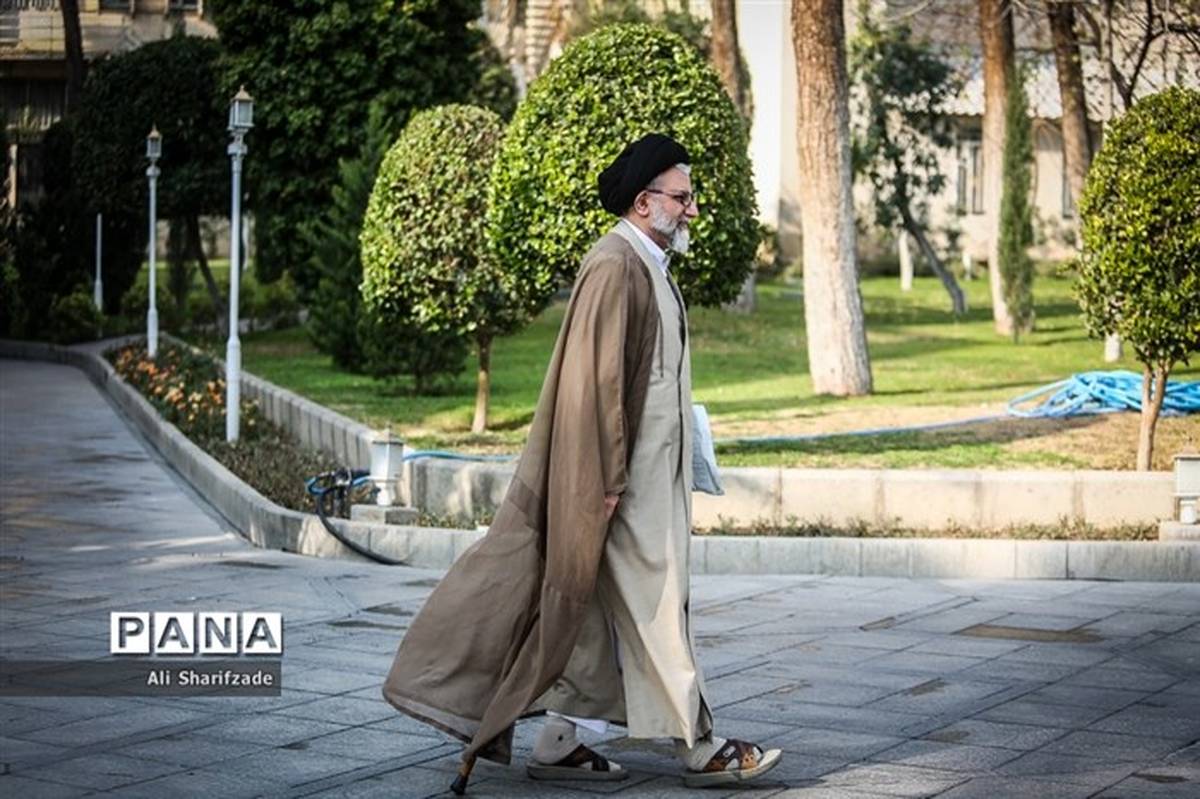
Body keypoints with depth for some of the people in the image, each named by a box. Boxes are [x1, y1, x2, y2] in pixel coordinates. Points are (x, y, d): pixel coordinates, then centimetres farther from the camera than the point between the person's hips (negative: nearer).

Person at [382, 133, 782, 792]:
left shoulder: (649, 268, 15)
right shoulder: (614, 267, -17)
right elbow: (599, 379, -21)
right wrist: (609, 478, -22)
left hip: (644, 475, 10)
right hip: (623, 478, -10)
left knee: (606, 612, 12)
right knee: (653, 610, -2)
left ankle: (560, 742, 18)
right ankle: (698, 747, 6)